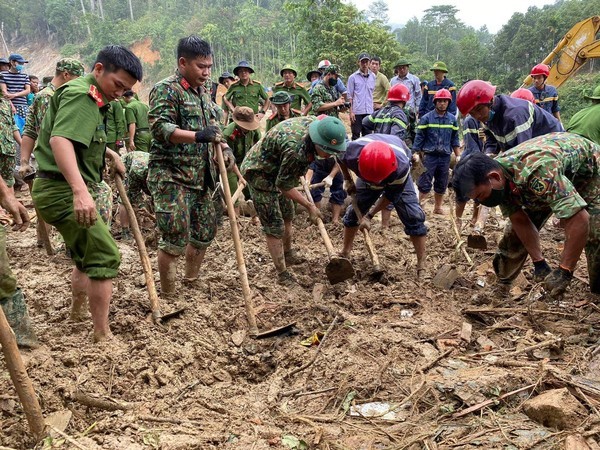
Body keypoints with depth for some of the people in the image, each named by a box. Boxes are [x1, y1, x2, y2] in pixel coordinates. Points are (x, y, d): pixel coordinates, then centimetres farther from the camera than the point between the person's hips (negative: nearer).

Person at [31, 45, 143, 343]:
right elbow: (59, 140, -33)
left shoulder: (89, 97, 16)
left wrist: (110, 154, 22)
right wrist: (80, 190, -45)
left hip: (63, 190, 11)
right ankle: (102, 337, -4)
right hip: (62, 191, -11)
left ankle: (76, 318, 38)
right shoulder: (81, 94, -17)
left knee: (87, 256, 23)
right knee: (105, 256, -9)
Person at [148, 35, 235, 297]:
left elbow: (211, 128, 25)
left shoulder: (202, 93, 17)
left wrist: (224, 147, 5)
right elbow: (160, 128, -22)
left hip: (200, 177, 9)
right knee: (175, 238, -10)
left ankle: (191, 281, 36)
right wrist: (197, 136, -34)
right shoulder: (166, 89, -9)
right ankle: (168, 295, 4)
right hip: (171, 176, -8)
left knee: (205, 231, 15)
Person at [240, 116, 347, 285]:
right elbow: (285, 186, -26)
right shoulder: (295, 149, -40)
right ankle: (282, 274, 5)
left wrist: (304, 170, 15)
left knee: (287, 214, 22)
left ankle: (288, 254, 42)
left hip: (277, 169, 9)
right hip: (259, 172, -9)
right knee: (274, 226, -6)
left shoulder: (314, 121, -16)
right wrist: (309, 206, -17)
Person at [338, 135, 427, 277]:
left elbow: (391, 196, -25)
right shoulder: (352, 152, -41)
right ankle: (345, 253, 22)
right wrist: (348, 180, -5)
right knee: (354, 211, 2)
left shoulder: (401, 167, -46)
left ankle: (421, 265, -6)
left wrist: (369, 215, -21)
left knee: (413, 216, -13)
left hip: (397, 180, -2)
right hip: (366, 173, 3)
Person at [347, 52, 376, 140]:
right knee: (356, 135, 2)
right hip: (357, 111, -3)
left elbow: (372, 92, 15)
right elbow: (350, 96, -1)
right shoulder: (353, 77, 0)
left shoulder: (372, 76, 10)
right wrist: (351, 111, -7)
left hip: (369, 111, 3)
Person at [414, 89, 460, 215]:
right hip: (429, 156, -4)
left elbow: (455, 140, 12)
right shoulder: (426, 118, -3)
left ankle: (438, 207, 24)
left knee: (441, 185, 12)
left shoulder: (452, 119, 7)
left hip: (445, 157, 4)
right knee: (424, 184, -3)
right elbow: (419, 138, -3)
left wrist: (458, 157, 9)